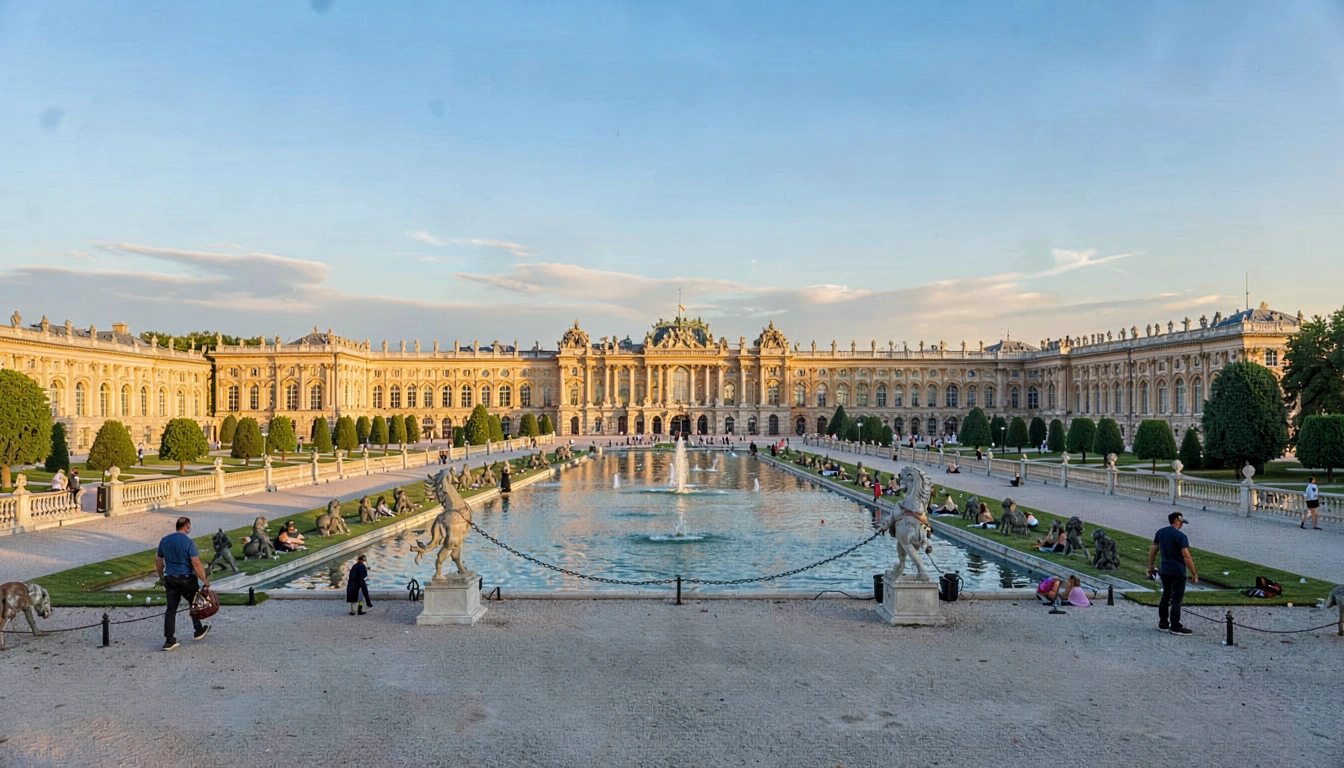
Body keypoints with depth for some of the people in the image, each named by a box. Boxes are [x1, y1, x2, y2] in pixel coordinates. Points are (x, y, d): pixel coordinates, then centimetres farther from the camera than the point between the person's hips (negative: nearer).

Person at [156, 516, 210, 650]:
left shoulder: (164, 540, 4)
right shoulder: (188, 542, -14)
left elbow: (158, 560, 13)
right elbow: (196, 563, -18)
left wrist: (161, 577, 25)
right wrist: (205, 580, -11)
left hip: (170, 579, 5)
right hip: (186, 579, -5)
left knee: (171, 608, 6)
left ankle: (169, 640, 4)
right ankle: (198, 631, 28)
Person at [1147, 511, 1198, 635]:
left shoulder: (1160, 533, 6)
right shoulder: (1180, 536, -15)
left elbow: (1153, 550, 11)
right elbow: (1186, 556, -19)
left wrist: (1150, 567, 20)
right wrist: (1194, 573, -15)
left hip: (1164, 571, 7)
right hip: (1177, 573, -7)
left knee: (1165, 596, 17)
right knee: (1176, 600, 0)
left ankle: (1163, 623, 23)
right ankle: (1175, 627, 5)